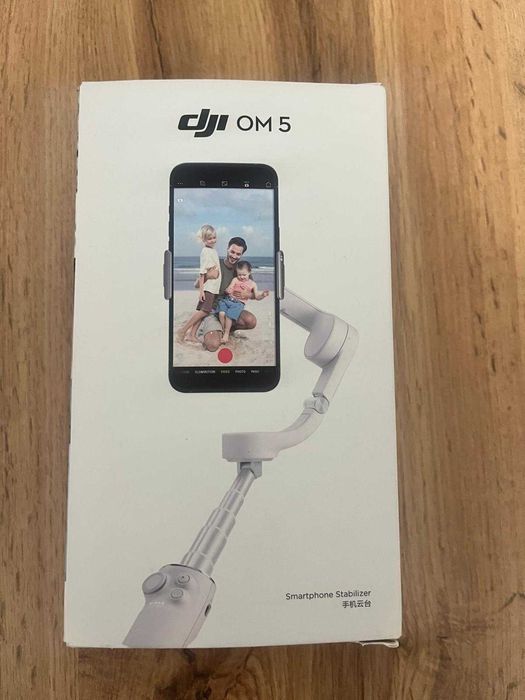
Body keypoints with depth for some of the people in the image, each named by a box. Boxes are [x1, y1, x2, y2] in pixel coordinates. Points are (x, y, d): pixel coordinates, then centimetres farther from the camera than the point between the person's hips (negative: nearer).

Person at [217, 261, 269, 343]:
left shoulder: (252, 284, 8)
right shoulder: (235, 280, 7)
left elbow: (257, 297, 9)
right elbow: (228, 289, 2)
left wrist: (263, 295, -12)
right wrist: (227, 290, -22)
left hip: (239, 303, -2)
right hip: (227, 299, 2)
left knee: (229, 315, -25)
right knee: (221, 313, -22)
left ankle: (226, 333, -5)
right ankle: (223, 331, 0)